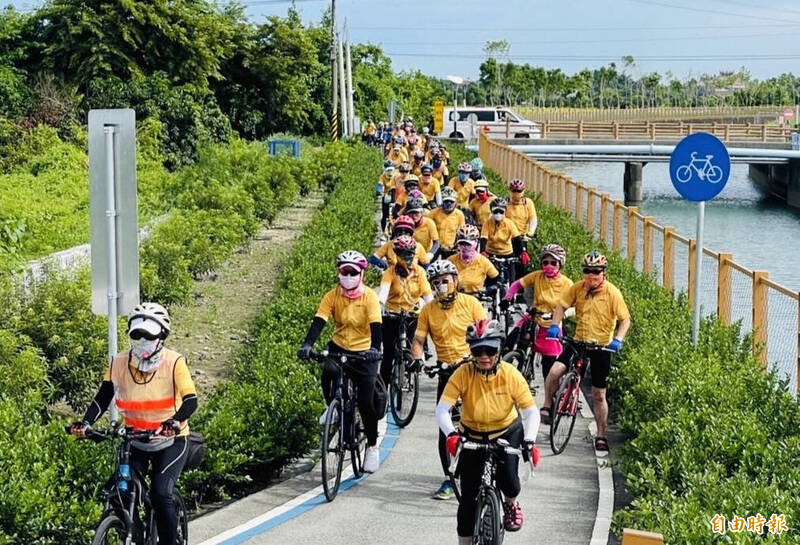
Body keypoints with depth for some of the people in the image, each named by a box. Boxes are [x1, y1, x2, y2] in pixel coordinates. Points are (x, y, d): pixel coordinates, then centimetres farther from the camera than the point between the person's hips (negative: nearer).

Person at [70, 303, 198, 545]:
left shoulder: (174, 363, -19)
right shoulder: (119, 363, -9)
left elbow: (191, 400, -25)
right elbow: (103, 397, -5)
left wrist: (175, 422, -44)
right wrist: (85, 423, -22)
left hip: (170, 441, -3)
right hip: (135, 440, 3)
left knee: (160, 494, -19)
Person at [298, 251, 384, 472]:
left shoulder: (369, 297, -14)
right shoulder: (332, 296, -8)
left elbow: (376, 325, -25)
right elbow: (319, 321, -18)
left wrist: (375, 349, -43)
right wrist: (308, 344, -35)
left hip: (364, 353, -2)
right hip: (339, 347, 2)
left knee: (366, 402, -8)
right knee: (329, 371, -32)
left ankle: (372, 446, 14)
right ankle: (332, 407, -1)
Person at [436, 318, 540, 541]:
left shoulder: (510, 374, -21)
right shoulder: (463, 374, -23)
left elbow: (531, 410, -20)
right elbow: (442, 409, -27)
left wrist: (529, 441, -35)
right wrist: (451, 434, -45)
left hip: (507, 433, 0)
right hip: (472, 437, 0)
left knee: (508, 480, -21)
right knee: (468, 495, -1)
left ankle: (511, 504, 16)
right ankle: (464, 540, 16)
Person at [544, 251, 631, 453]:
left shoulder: (612, 292, -11)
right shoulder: (577, 288, -4)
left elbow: (625, 319, -8)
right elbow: (562, 305, 4)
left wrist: (618, 339, -24)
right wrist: (555, 325, -14)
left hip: (601, 346, -2)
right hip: (578, 341, 2)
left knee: (599, 395, 5)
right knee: (554, 371, -22)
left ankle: (601, 436, 18)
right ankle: (547, 406, 1)